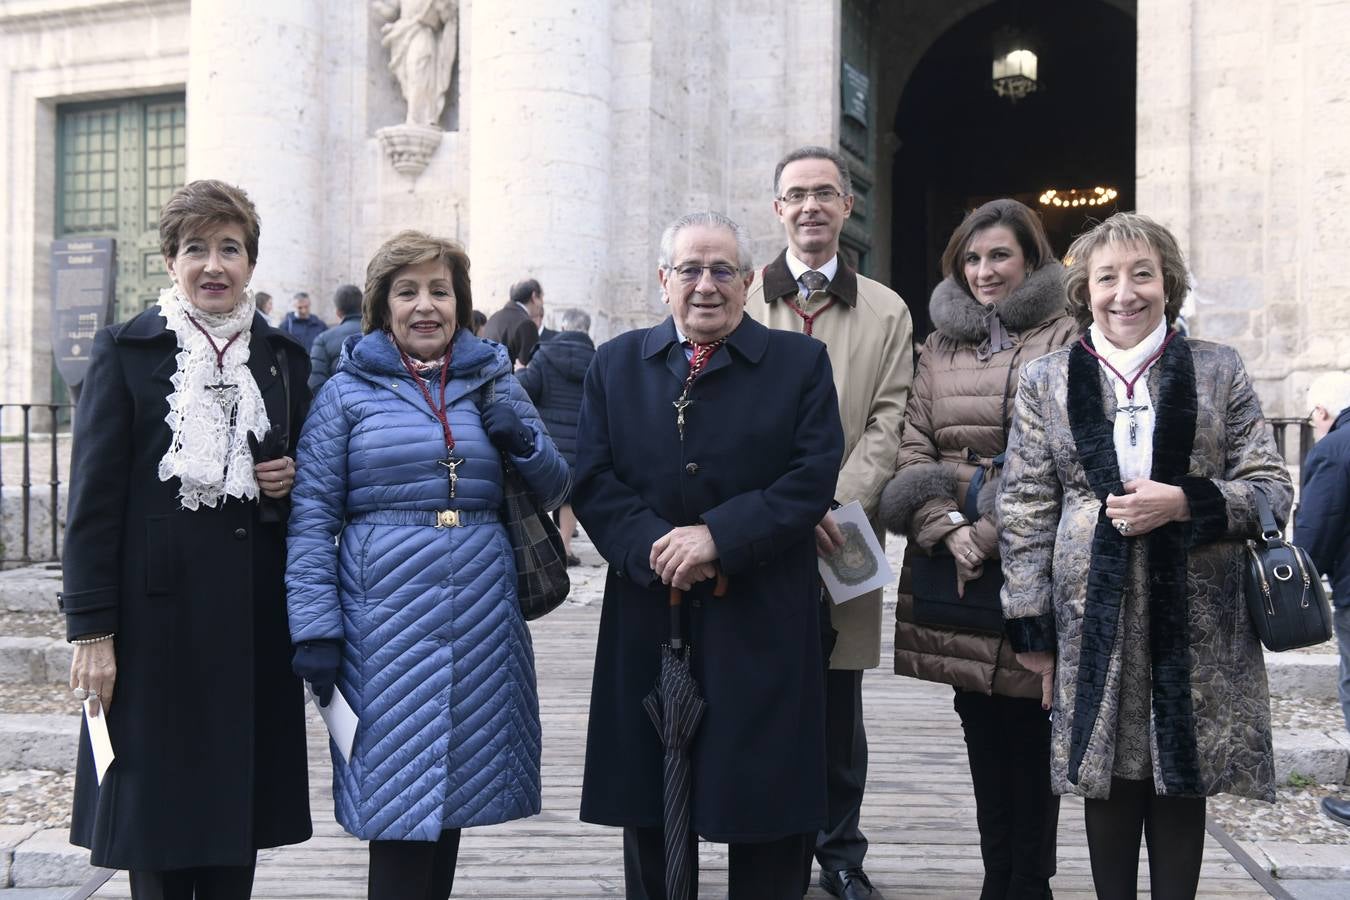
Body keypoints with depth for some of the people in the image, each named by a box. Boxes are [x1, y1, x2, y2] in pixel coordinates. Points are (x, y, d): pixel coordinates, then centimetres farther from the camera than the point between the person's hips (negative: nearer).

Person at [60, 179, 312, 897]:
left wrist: (292, 483, -4)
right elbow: (94, 495, -4)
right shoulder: (126, 350, -1)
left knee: (238, 817, 9)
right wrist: (91, 627, -9)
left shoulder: (283, 357, 10)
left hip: (255, 615, 3)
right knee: (158, 815, 3)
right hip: (158, 614, -3)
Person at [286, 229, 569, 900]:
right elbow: (312, 515, -2)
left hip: (482, 617, 3)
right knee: (398, 804, -1)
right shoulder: (347, 391, 2)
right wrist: (316, 629, -9)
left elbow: (551, 491, 13)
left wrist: (522, 437, -7)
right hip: (386, 619, -3)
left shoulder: (493, 380, 11)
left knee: (451, 793, 12)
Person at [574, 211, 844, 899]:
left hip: (761, 620, -2)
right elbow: (593, 479, 2)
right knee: (649, 806, 11)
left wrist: (719, 536, -17)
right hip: (648, 616, 2)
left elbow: (814, 476, -8)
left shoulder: (801, 363, 3)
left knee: (764, 804, 6)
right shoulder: (617, 363, 10)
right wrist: (652, 546, -15)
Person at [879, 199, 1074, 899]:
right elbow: (912, 447, 8)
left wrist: (991, 534, -14)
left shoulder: (1062, 338, 1)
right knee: (981, 727, 10)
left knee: (1028, 729, -1)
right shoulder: (939, 345, 15)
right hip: (952, 560, 4)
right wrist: (947, 527, -7)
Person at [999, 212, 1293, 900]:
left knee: (1182, 782, 8)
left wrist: (1184, 502, -13)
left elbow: (1272, 489, 5)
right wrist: (1033, 630, -1)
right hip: (1093, 620, 0)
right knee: (1109, 782, 6)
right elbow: (1025, 513, 3)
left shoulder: (1218, 371, 6)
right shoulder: (1045, 381, 6)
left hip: (1197, 620, 0)